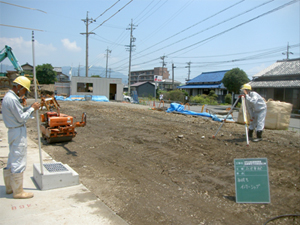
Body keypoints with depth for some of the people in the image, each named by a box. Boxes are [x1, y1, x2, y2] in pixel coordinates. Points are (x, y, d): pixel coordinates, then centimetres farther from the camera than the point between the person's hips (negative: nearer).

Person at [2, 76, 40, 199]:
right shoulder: (12, 99, -20)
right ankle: (18, 191, 8)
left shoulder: (9, 96, 12)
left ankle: (10, 187, 31)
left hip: (14, 132, 11)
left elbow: (19, 111, 16)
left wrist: (31, 107, 4)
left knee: (12, 161, 18)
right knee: (18, 162, -2)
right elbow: (22, 118, -20)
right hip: (18, 133, -11)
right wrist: (32, 108, -9)